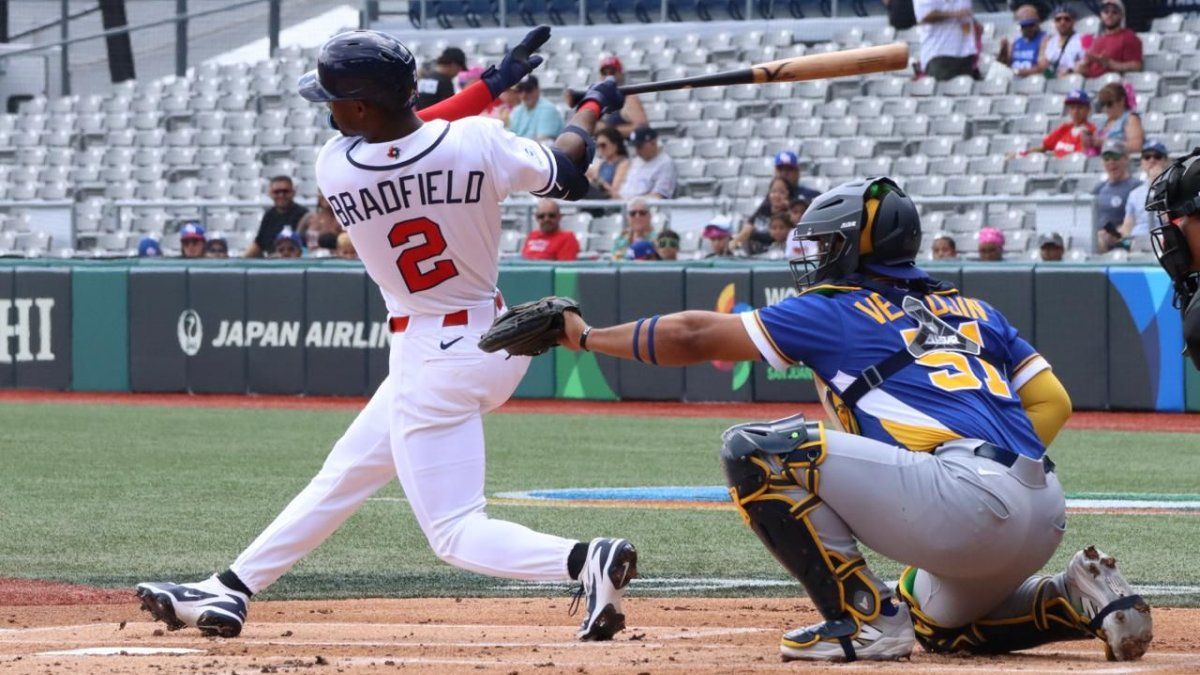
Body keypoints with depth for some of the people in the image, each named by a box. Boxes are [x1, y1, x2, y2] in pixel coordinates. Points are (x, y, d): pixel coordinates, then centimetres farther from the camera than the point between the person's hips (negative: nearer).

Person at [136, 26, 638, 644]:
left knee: (454, 532, -3)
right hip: (498, 340, 6)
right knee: (345, 474, 19)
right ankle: (225, 593, 29)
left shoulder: (335, 168, -16)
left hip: (430, 360, -6)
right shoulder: (479, 142, -14)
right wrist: (592, 106, 23)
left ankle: (584, 560, -28)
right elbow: (562, 175, 3)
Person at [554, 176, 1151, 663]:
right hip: (1046, 518, 8)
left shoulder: (837, 310, 10)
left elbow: (693, 337, 14)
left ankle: (866, 621, -6)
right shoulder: (973, 310, 27)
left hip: (965, 501, -8)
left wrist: (585, 335, 26)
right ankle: (1079, 599, 12)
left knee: (754, 450, -5)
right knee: (940, 621, 37)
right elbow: (1053, 402, 19)